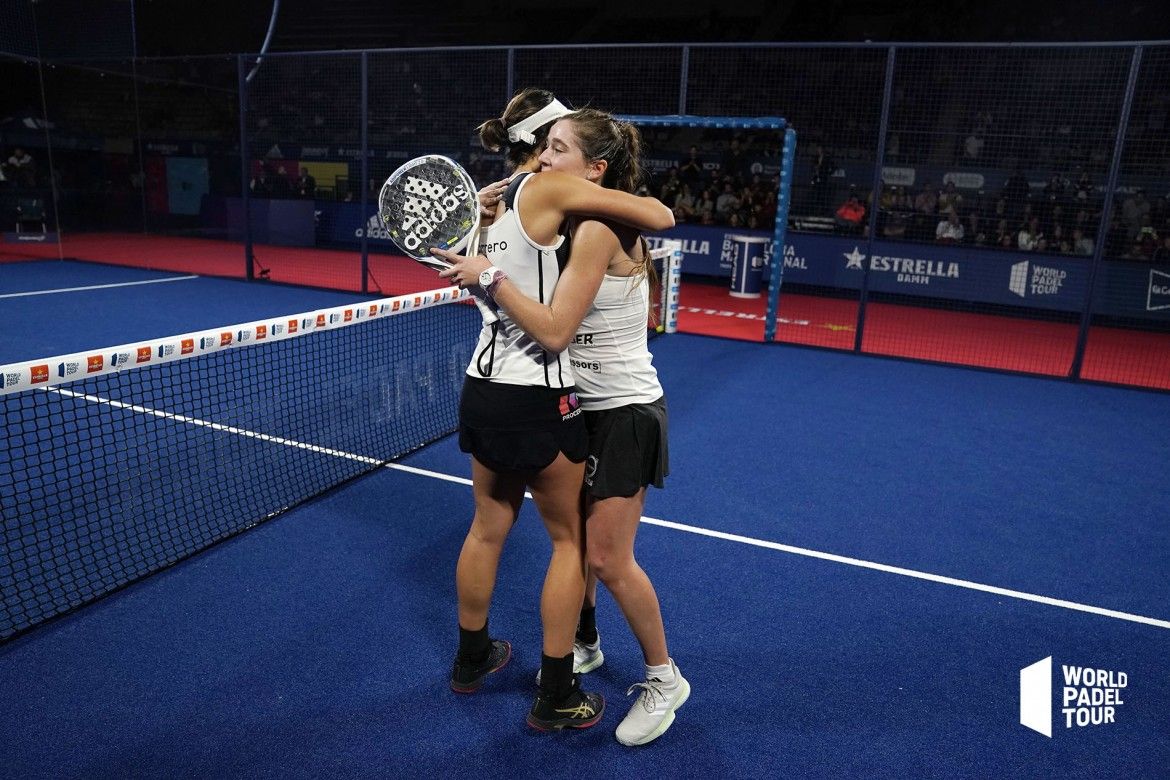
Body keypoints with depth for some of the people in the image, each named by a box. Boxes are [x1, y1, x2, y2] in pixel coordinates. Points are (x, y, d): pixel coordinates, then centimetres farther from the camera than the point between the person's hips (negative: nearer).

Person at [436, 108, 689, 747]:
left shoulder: (599, 230, -22)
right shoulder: (578, 226, 7)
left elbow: (554, 330, -28)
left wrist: (488, 276, -22)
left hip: (626, 413, -8)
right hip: (586, 407, 8)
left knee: (607, 558, -2)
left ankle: (664, 679, 18)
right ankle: (585, 644, 37)